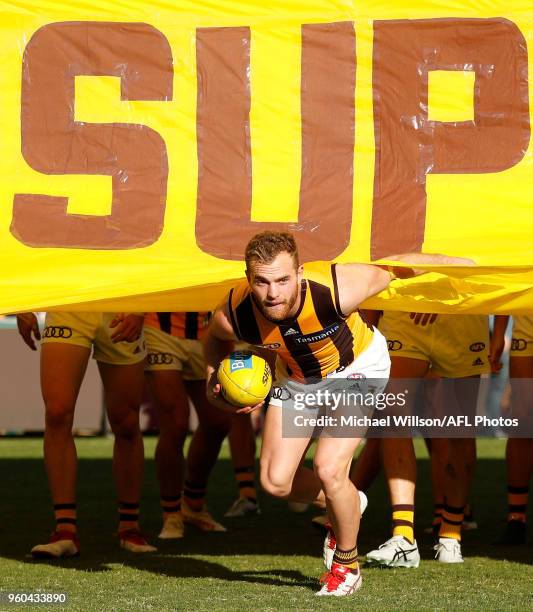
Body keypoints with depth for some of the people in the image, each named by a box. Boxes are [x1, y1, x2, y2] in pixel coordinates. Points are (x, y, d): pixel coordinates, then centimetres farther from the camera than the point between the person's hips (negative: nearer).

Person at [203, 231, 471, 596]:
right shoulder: (234, 316, -30)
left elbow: (394, 267, -20)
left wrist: (451, 262, -5)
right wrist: (214, 383, -17)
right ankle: (345, 504, 32)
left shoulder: (336, 291, -40)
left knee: (329, 469, -19)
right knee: (275, 481, -1)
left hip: (358, 364, -4)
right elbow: (215, 339, -1)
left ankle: (347, 566, 8)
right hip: (297, 375, 4)